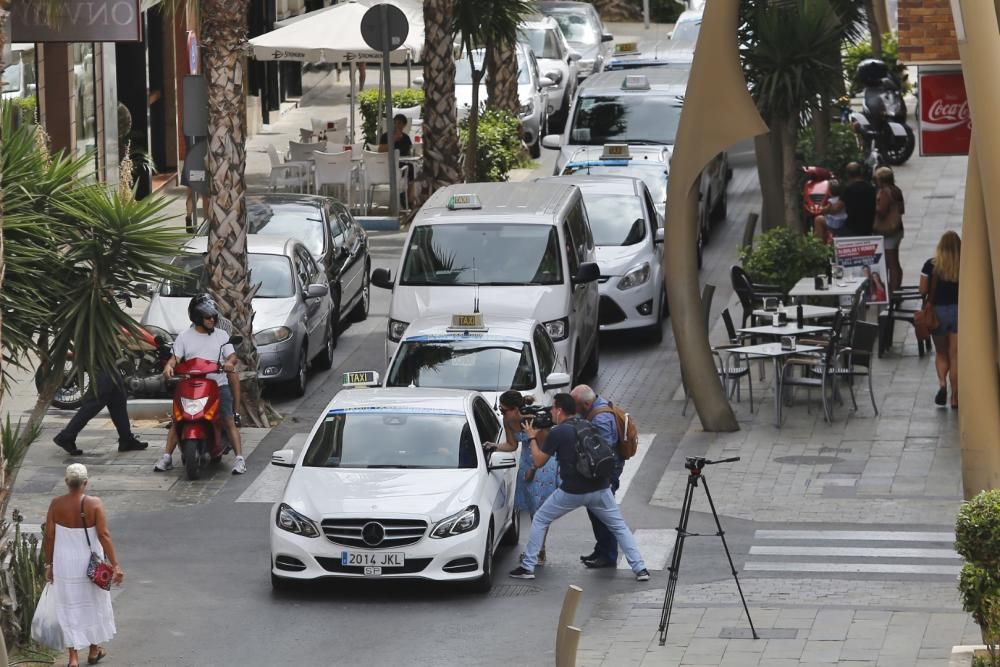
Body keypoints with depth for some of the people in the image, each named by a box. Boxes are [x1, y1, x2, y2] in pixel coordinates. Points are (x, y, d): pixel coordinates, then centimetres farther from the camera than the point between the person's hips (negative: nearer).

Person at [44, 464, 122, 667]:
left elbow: (49, 536, -5)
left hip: (65, 564, 1)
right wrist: (115, 565, -14)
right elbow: (104, 535, -18)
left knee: (70, 609, 10)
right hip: (90, 564, -1)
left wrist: (48, 564, 7)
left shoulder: (56, 505, -10)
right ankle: (94, 650, 34)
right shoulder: (94, 504, -16)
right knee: (94, 604, 20)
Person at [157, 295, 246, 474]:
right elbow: (176, 357, 2)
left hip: (218, 385, 0)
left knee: (229, 421, -11)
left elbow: (231, 355, 5)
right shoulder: (184, 336, 7)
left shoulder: (221, 335, 9)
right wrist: (169, 366, -21)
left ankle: (239, 459, -13)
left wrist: (230, 362, -20)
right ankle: (167, 457, 1)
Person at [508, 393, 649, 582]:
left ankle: (527, 567, 12)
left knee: (540, 521, 12)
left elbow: (539, 461, 3)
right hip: (600, 488, 4)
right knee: (619, 527, 13)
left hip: (573, 490, -4)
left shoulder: (557, 433, -7)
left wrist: (532, 438, 17)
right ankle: (640, 569, 3)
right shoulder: (588, 426, 11)